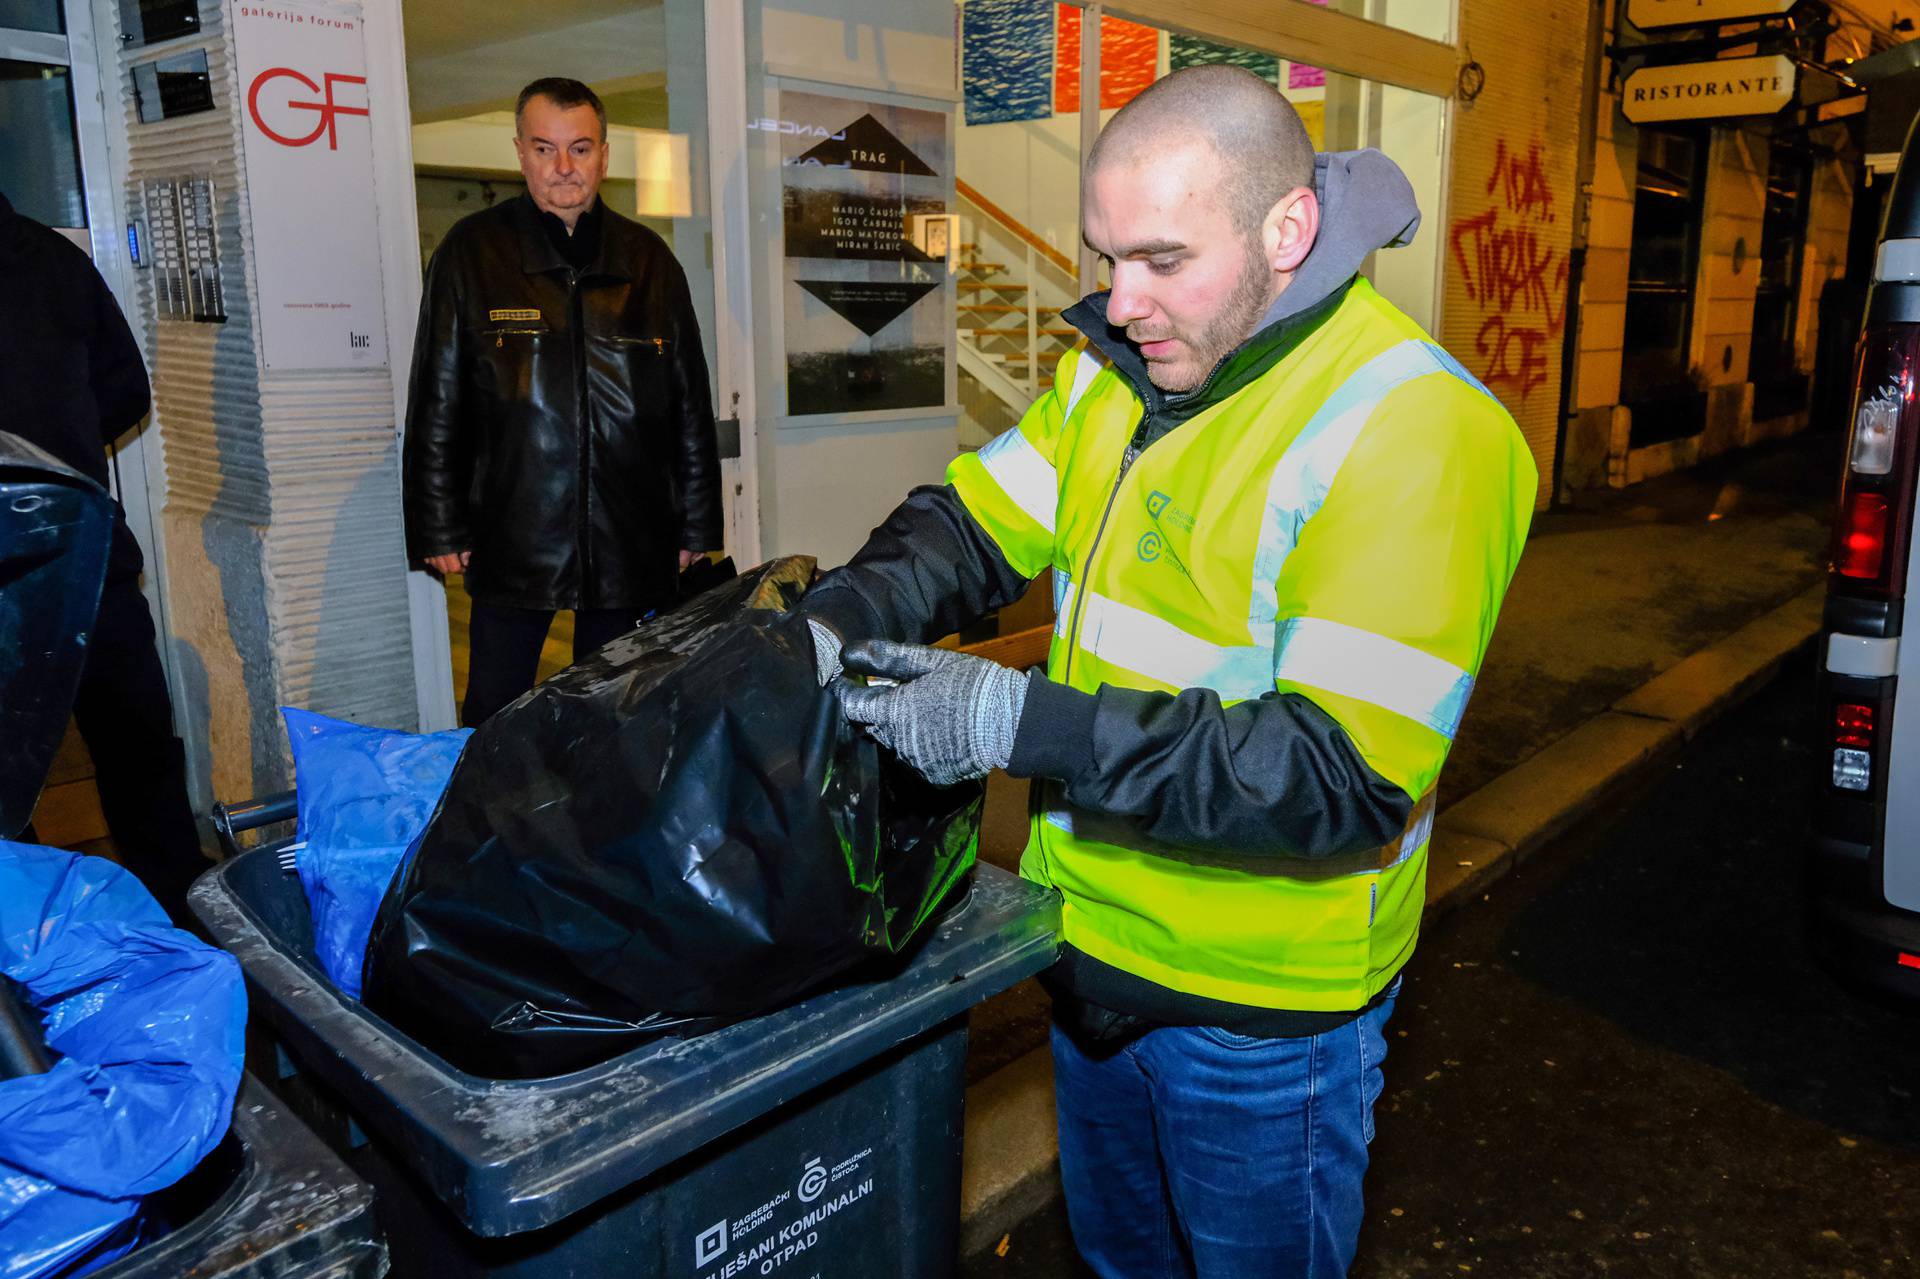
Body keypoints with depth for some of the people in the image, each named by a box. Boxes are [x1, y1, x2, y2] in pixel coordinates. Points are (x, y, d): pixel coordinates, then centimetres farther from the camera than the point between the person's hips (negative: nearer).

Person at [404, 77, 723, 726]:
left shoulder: (649, 261, 6)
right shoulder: (472, 252, 1)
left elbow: (692, 411, 9)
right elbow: (436, 408, 2)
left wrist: (696, 529, 7)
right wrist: (440, 530, -2)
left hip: (630, 545, 2)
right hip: (511, 543, -1)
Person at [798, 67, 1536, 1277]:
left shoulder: (1411, 430, -25)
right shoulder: (1118, 372, -1)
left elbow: (1348, 776, -31)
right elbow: (977, 524, 4)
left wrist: (1020, 723, -33)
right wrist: (837, 620, -17)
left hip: (1259, 1005, -6)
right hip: (1094, 942, 7)